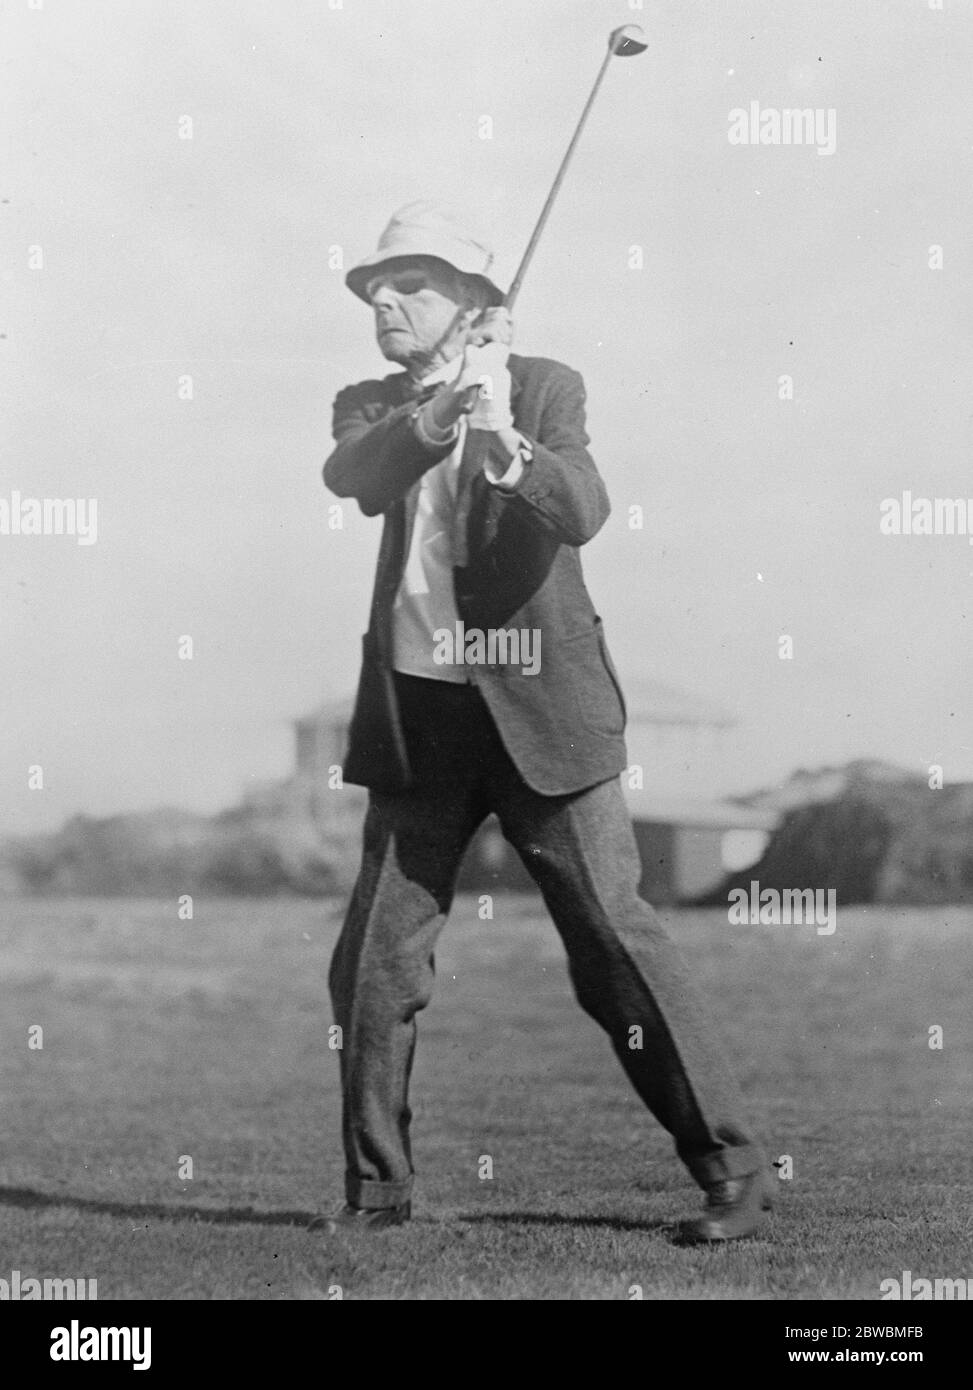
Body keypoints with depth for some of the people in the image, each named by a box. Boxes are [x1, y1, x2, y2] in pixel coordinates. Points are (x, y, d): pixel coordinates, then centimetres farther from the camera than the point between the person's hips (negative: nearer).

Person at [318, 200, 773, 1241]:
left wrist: (506, 443, -35)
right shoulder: (371, 407, 10)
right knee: (373, 963, 3)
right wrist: (437, 415, -31)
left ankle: (732, 1172, 4)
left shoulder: (544, 387, 0)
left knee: (617, 944, -4)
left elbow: (583, 511, -17)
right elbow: (350, 477, -14)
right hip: (417, 715, 4)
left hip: (540, 711, -3)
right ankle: (375, 1185, 17)